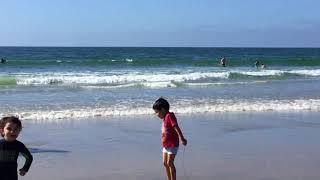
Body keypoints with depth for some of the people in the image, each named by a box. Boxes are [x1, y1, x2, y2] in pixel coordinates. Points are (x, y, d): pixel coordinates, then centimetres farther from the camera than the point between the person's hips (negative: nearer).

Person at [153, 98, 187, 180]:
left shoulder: (170, 116, -17)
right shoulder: (165, 118, 10)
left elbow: (176, 127, -26)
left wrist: (182, 138, -33)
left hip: (172, 144, -9)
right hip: (165, 145, 9)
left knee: (170, 163, -8)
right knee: (165, 163, 13)